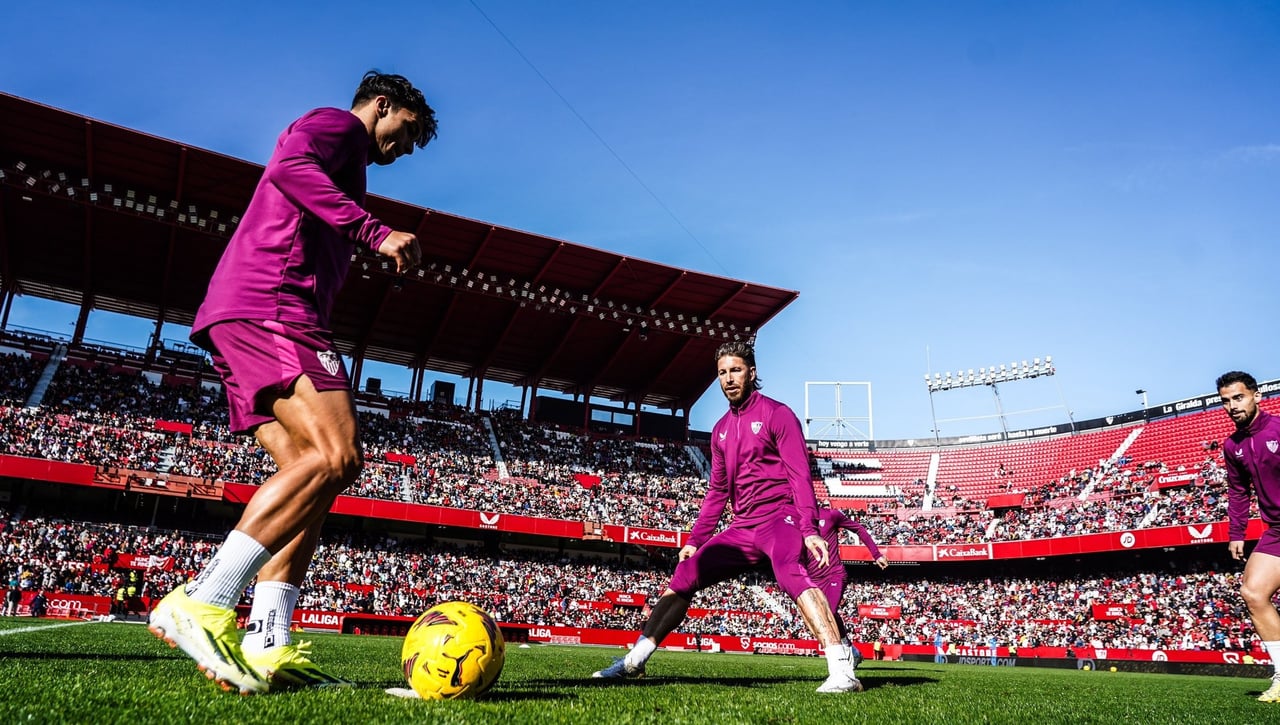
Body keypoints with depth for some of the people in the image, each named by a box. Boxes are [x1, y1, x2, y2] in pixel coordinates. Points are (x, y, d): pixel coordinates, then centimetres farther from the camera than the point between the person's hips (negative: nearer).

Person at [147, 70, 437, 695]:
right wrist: (376, 231, -20)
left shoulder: (342, 165, 35)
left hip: (240, 320, 11)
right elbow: (289, 166, -16)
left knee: (306, 470, 0)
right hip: (271, 304, -11)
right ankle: (204, 602, -25)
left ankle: (266, 647, -8)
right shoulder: (336, 123, 7)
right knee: (337, 455, -22)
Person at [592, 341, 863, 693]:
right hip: (743, 526, 7)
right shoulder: (721, 429, 16)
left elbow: (800, 474, -10)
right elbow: (717, 490, 22)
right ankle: (634, 660, 8)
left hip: (780, 516, -7)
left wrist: (810, 530, -22)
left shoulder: (777, 414, -3)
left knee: (789, 571, -36)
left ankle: (842, 671, -44)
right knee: (684, 576, -1)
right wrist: (696, 539, 18)